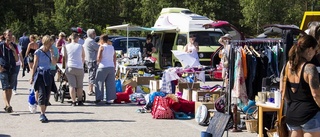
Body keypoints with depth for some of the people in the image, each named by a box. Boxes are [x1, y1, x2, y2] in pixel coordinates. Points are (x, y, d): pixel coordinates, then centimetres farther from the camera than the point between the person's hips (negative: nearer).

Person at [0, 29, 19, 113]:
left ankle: (7, 106, 19)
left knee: (10, 88, 9)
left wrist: (14, 50, -7)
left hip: (12, 69, 4)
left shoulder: (14, 46, 9)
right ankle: (8, 106, -24)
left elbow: (17, 59, 6)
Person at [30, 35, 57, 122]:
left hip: (48, 75, 4)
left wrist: (51, 53, -9)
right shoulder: (38, 52, 0)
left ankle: (43, 114, 11)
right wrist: (32, 77, 0)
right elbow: (35, 65, 1)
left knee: (47, 95, 3)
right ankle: (42, 114, -15)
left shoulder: (50, 52, 11)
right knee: (42, 94, -15)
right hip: (39, 74, -4)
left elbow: (54, 62, -3)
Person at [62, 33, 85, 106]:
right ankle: (80, 101, 16)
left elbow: (64, 57, 11)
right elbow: (83, 57, 15)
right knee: (79, 86, 11)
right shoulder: (80, 46, 5)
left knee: (72, 85, 0)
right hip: (79, 68, 0)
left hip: (70, 68, 0)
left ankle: (73, 101, -5)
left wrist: (65, 65, 24)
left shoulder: (66, 47, 5)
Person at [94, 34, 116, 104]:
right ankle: (109, 99, 3)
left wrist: (98, 62, 8)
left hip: (103, 67, -5)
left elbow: (99, 57, -12)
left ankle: (99, 98, 5)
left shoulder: (102, 47, -6)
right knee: (110, 84, 5)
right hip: (111, 67, 5)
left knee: (99, 82, 7)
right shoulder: (112, 47, 11)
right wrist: (114, 66, 21)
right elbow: (115, 58, 13)